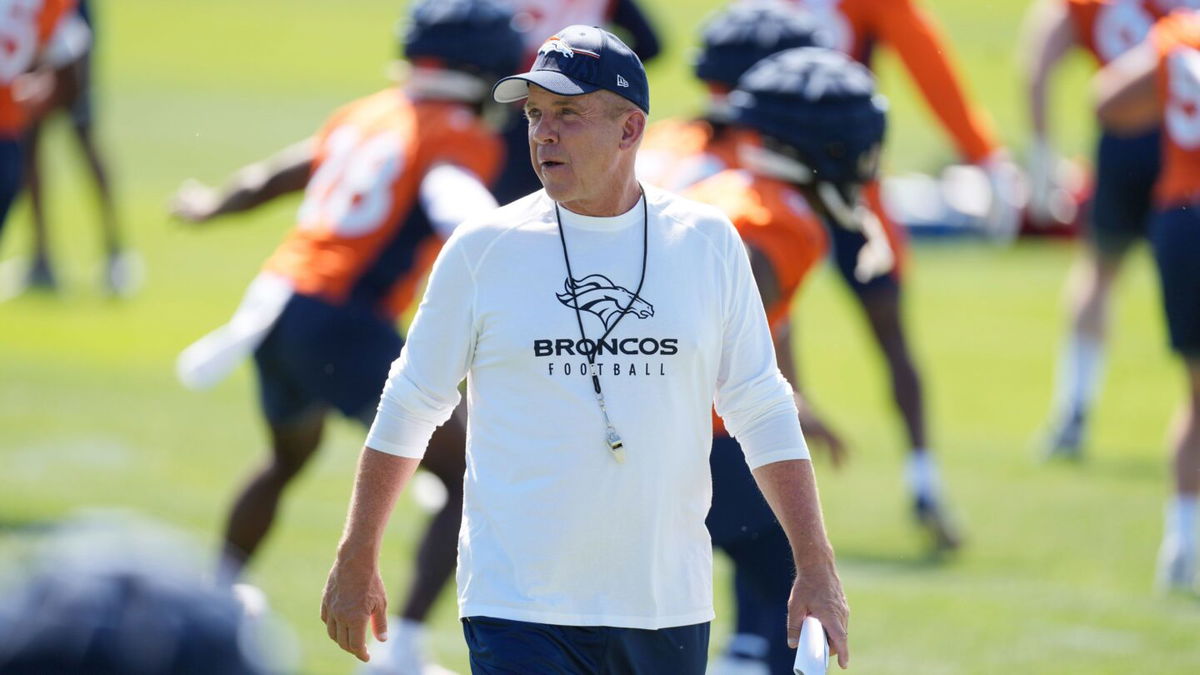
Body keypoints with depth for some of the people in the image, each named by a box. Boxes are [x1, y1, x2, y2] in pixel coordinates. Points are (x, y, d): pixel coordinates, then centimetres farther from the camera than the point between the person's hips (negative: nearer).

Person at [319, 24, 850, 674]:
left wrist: (815, 567, 2)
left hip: (669, 612, 2)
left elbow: (762, 413, 8)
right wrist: (356, 561, 8)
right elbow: (410, 407, 8)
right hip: (519, 613, -2)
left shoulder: (708, 244, 5)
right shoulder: (483, 248, 0)